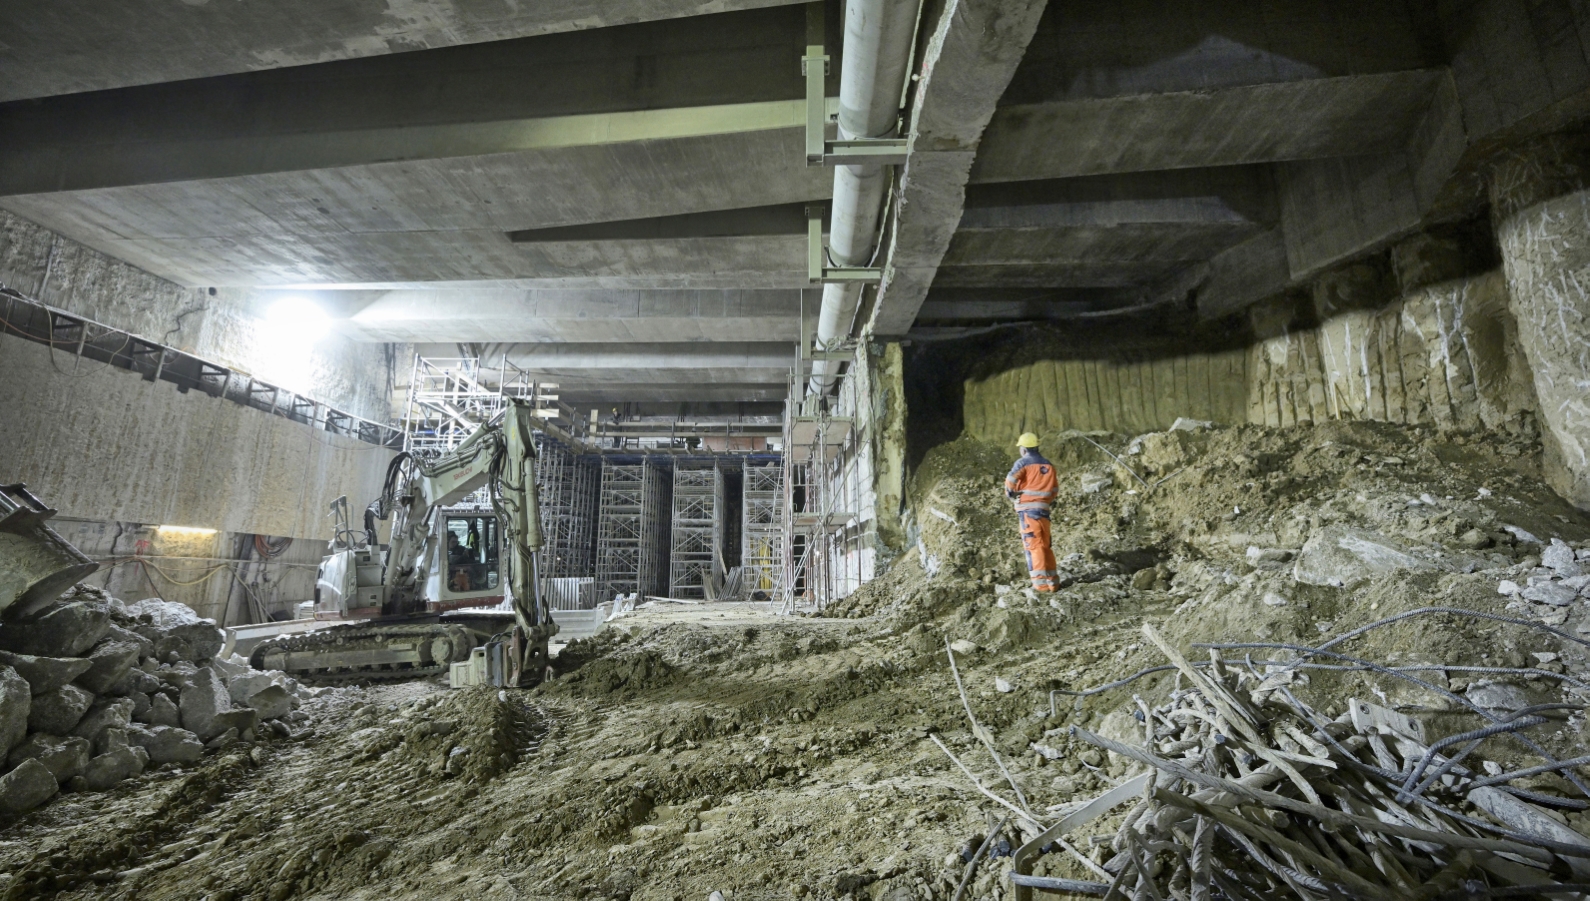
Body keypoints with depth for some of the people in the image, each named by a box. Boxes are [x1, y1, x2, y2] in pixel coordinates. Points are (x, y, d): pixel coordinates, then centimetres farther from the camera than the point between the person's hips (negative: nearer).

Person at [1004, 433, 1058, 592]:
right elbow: (1055, 488, 14)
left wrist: (1010, 493, 5)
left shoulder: (1023, 462, -4)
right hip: (1044, 508, 6)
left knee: (1033, 545, -4)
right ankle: (1052, 580, 19)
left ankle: (1040, 583, -6)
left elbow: (1011, 480, -14)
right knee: (1045, 545, 15)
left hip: (1028, 508, -6)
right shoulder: (1049, 465, 13)